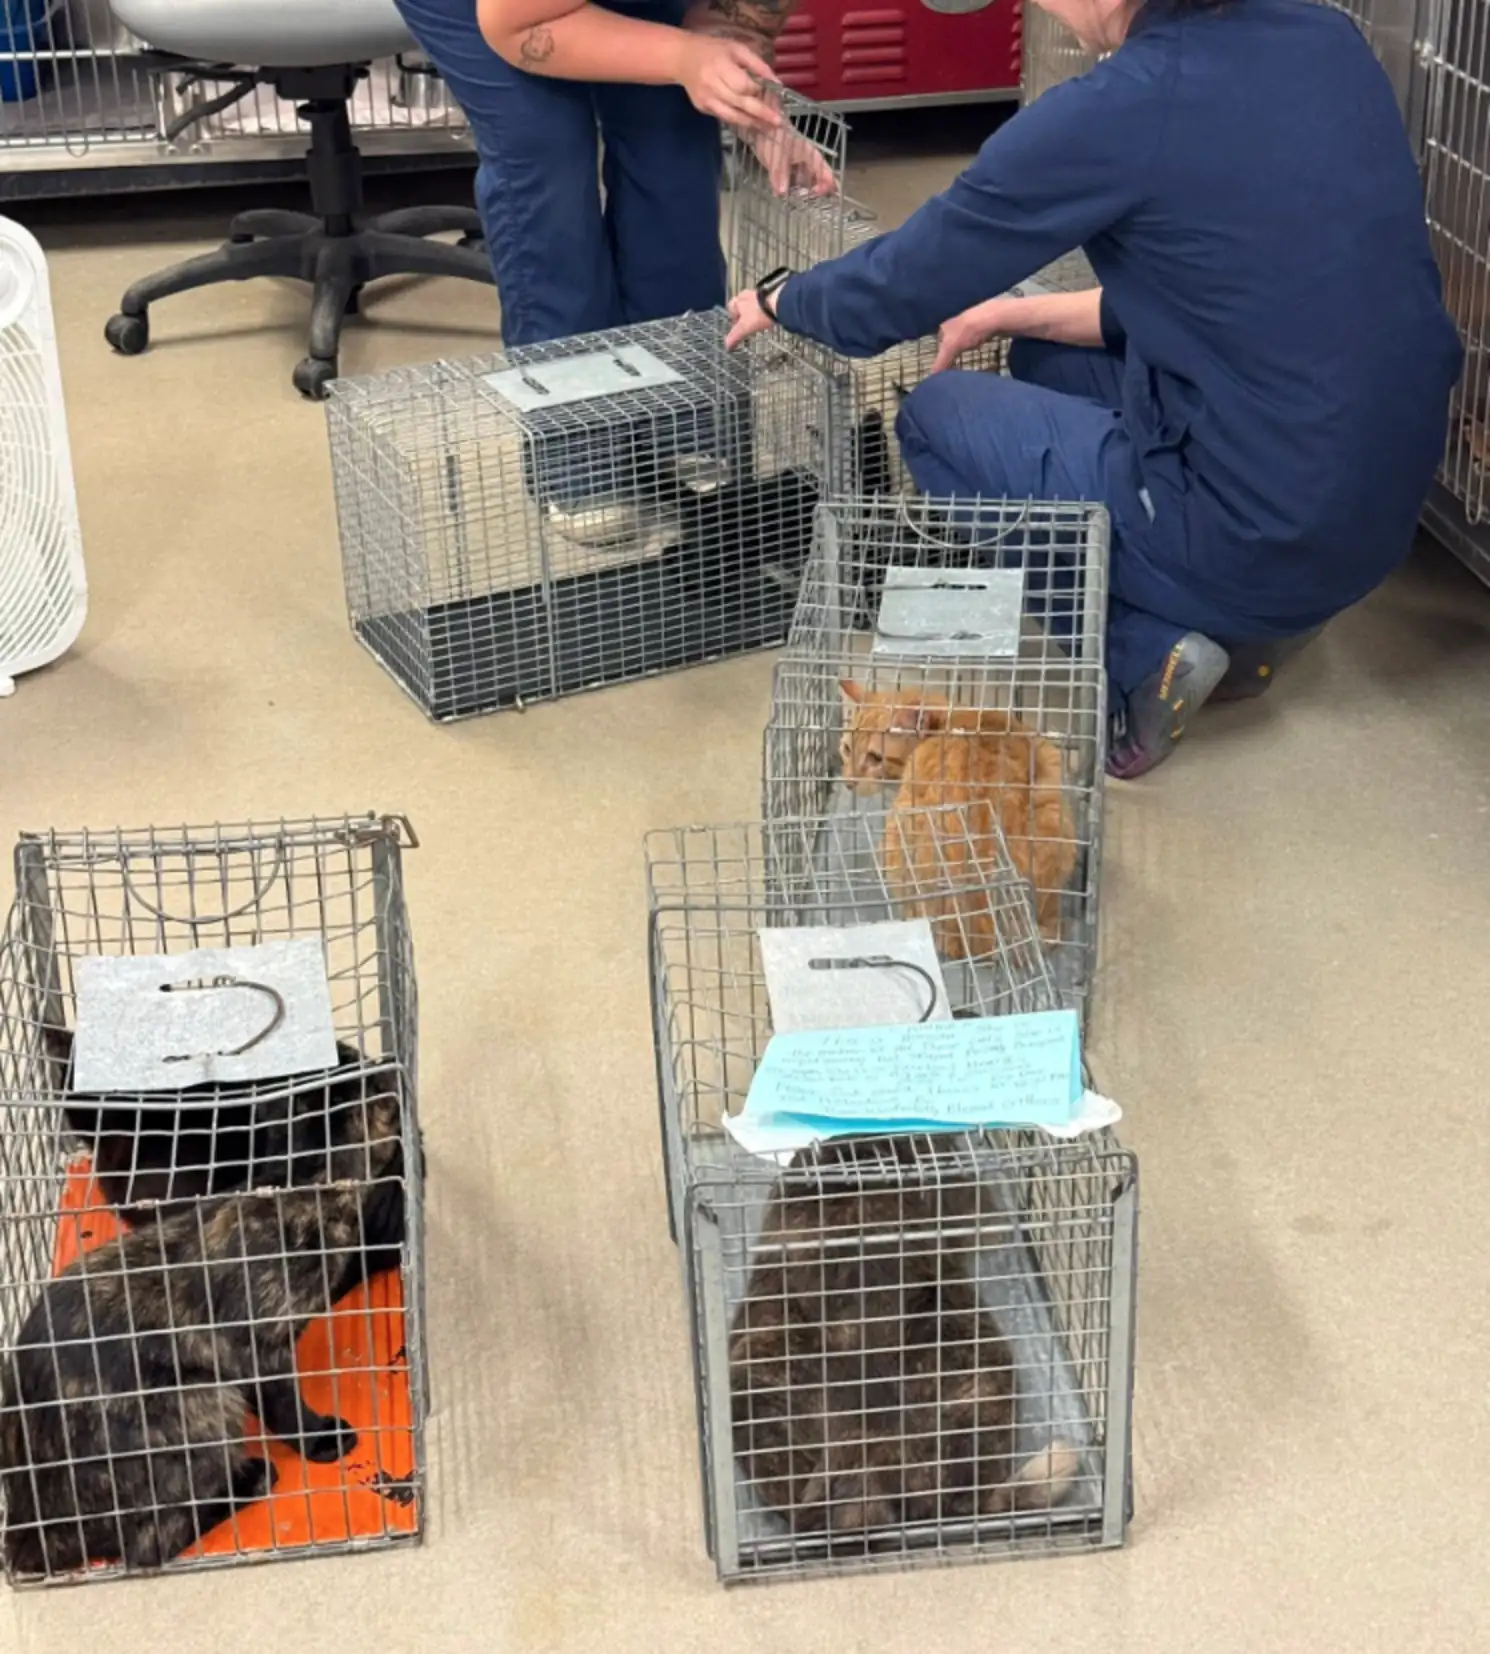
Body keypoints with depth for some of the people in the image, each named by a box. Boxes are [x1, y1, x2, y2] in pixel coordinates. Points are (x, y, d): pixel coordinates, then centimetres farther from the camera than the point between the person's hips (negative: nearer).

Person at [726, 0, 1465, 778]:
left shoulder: (1115, 112, -17)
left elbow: (894, 290, -4)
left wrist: (779, 297, 17)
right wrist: (1013, 314, 19)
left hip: (1264, 536, -7)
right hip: (1383, 509, 7)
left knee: (934, 416, 13)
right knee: (1048, 359, 24)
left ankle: (1135, 661, 2)